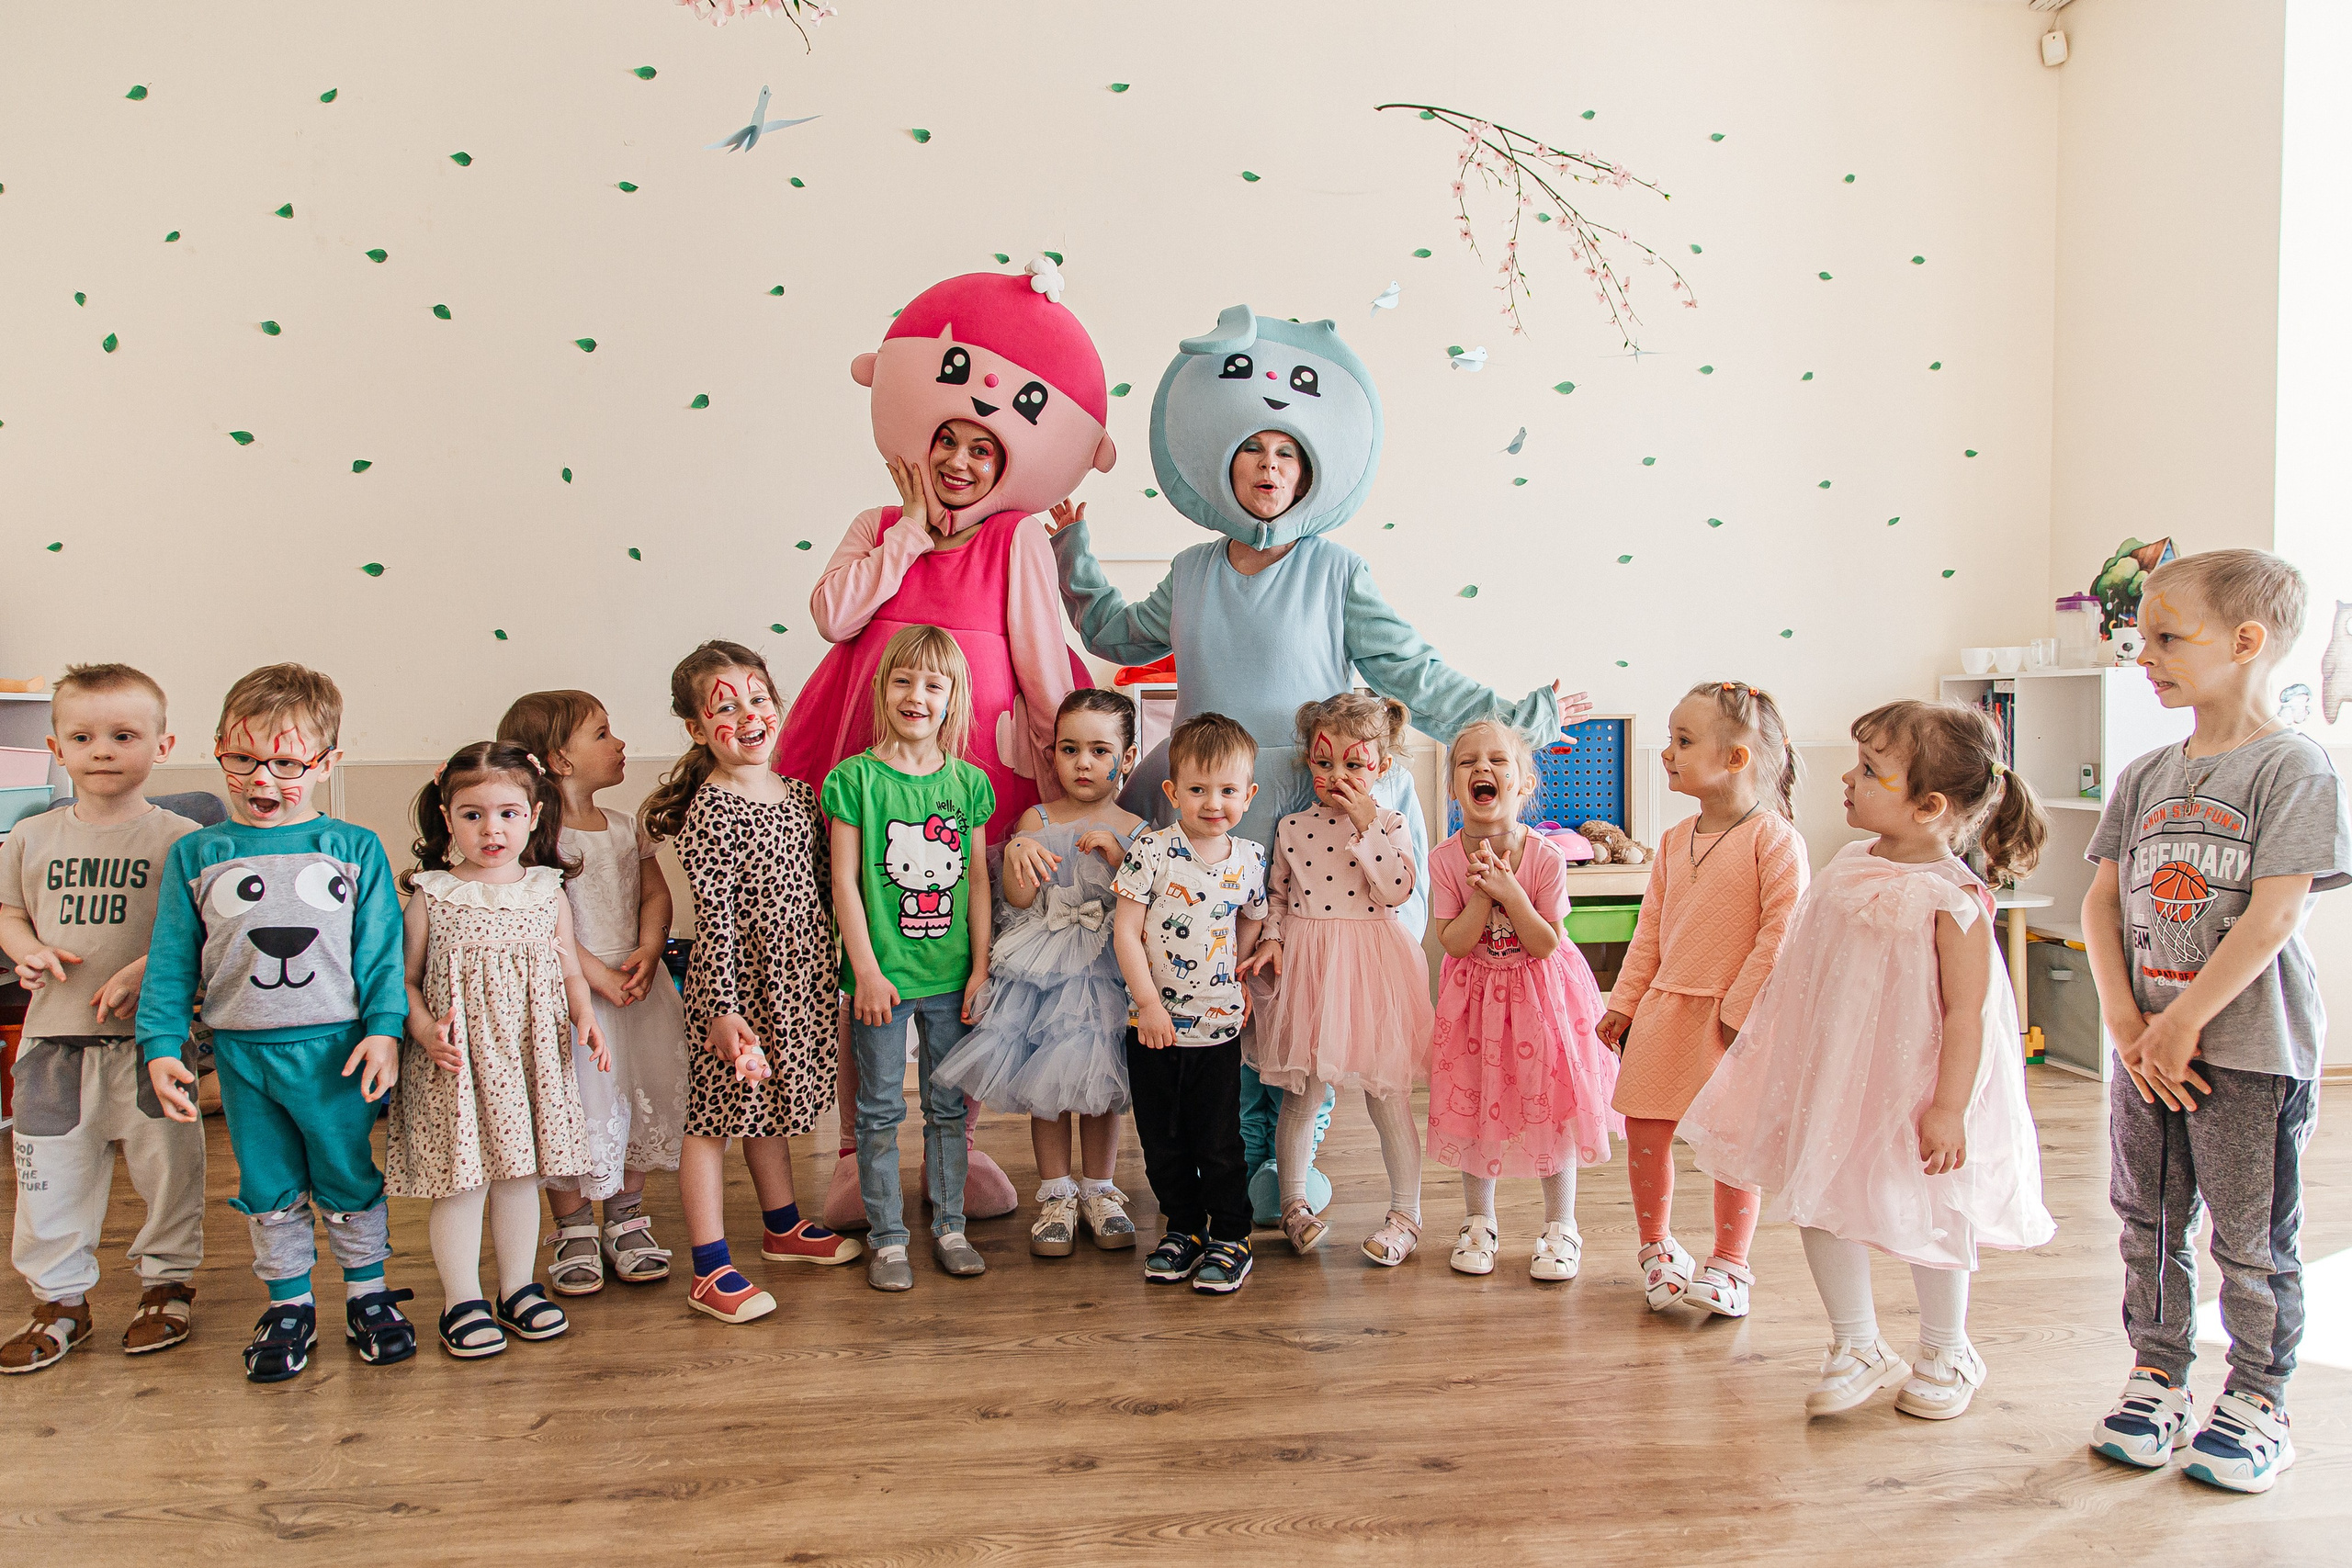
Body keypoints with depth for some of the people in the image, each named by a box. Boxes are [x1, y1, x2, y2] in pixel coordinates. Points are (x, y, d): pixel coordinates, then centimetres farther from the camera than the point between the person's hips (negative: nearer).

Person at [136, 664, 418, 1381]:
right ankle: (289, 1304, 30)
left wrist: (384, 1029, -11)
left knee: (352, 1182, 11)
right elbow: (171, 961, 5)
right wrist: (161, 1045, -2)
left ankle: (367, 1293, 28)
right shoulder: (195, 855, 2)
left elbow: (382, 951, -2)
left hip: (337, 1051, -2)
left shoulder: (355, 849, -2)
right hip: (243, 1054, 2)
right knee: (267, 1189, 14)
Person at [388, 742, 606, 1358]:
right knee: (460, 1182, 2)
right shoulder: (431, 896, -3)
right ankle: (461, 1301, 18)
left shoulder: (547, 892, 4)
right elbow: (405, 979, 0)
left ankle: (518, 1288, 28)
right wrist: (425, 1029, -16)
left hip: (530, 1056, 3)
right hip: (455, 1060, -3)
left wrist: (585, 1019, -6)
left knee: (520, 1175, 13)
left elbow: (570, 971, 10)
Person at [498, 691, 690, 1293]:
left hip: (636, 986, 6)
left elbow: (655, 892, 6)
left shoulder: (626, 827, 9)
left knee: (642, 1101, 12)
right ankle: (574, 1232, 22)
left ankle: (625, 1221, 29)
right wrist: (601, 978, -19)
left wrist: (648, 954, -11)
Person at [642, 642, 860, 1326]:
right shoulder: (709, 811, -15)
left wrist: (841, 968, 15)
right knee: (714, 1115, 2)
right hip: (737, 985, -7)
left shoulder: (800, 795, 7)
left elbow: (825, 888, 14)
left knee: (770, 1107, 22)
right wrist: (721, 1008, -22)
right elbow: (713, 917, -19)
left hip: (797, 985, 7)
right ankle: (711, 1271, 9)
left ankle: (783, 1227, 38)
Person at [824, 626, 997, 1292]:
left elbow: (977, 879, 6)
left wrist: (981, 967, 2)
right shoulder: (854, 778, -6)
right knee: (880, 1109, 6)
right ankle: (887, 1238, 19)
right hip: (882, 973, -3)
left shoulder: (969, 782, 3)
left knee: (948, 1105, 13)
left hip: (951, 974, 3)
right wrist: (866, 970, -10)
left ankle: (949, 1228, 26)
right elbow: (844, 880, -7)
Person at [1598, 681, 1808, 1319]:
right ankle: (1656, 1247, 27)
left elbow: (1781, 931, -16)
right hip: (1665, 1008, 6)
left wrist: (1742, 1010, -18)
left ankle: (1729, 1265, 21)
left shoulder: (1774, 839, -11)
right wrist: (1625, 1002, 10)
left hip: (1733, 1017, -6)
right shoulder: (1674, 841, 9)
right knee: (1644, 1131, 7)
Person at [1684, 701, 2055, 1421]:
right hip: (1832, 1077, 7)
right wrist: (1757, 1030, 17)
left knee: (1926, 1218, 12)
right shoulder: (1849, 865, 0)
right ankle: (1858, 1349, 29)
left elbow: (1966, 1014, -20)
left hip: (1910, 1087, -6)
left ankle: (1946, 1354, 37)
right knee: (1820, 1202, 10)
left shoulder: (1952, 899, -21)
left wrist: (1949, 1109, -20)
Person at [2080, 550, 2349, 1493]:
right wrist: (2126, 1022, -6)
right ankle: (2158, 1378, 28)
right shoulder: (2146, 777, 8)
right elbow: (2102, 901, 5)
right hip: (2148, 1045, 6)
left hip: (2252, 1050, -6)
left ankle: (2257, 1400, 22)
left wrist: (2179, 1024, -16)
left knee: (2252, 1237, 6)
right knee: (2148, 1222, 13)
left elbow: (2272, 917, -16)